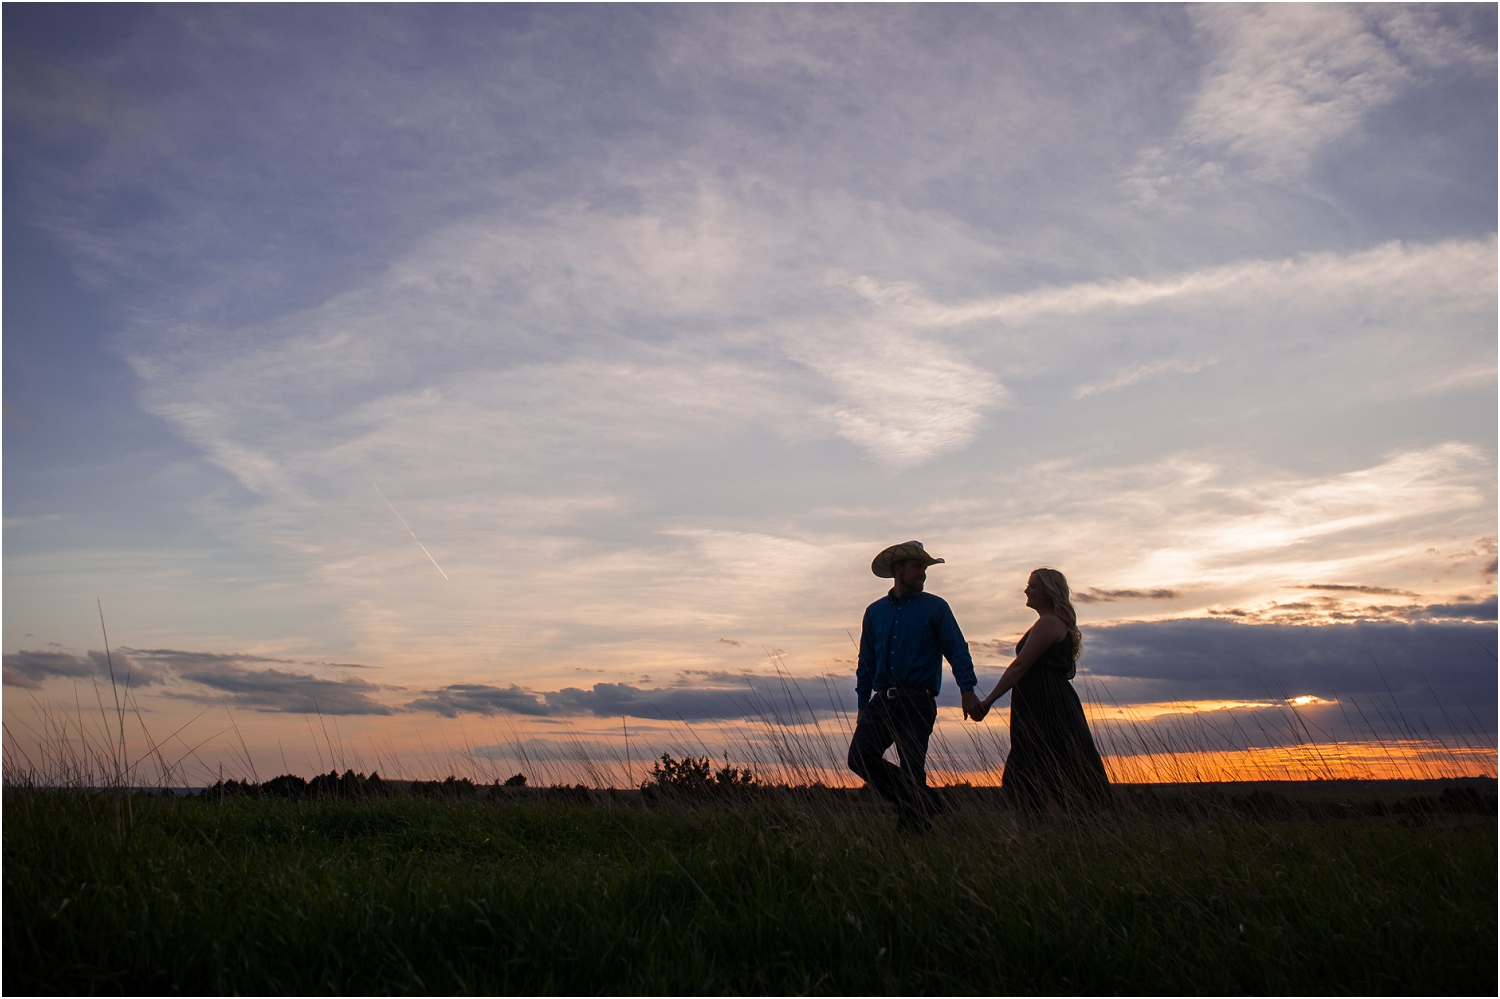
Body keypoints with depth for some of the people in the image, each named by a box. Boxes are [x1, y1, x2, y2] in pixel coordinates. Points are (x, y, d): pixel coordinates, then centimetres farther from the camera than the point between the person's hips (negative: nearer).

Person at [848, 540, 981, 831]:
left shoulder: (935, 607, 3)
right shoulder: (875, 611, 14)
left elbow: (957, 650, -5)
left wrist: (968, 689, -20)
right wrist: (863, 705, 14)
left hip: (917, 703, -4)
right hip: (882, 701, 4)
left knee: (911, 768, -4)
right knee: (859, 756, -7)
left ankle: (911, 826, 10)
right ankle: (921, 802, 11)